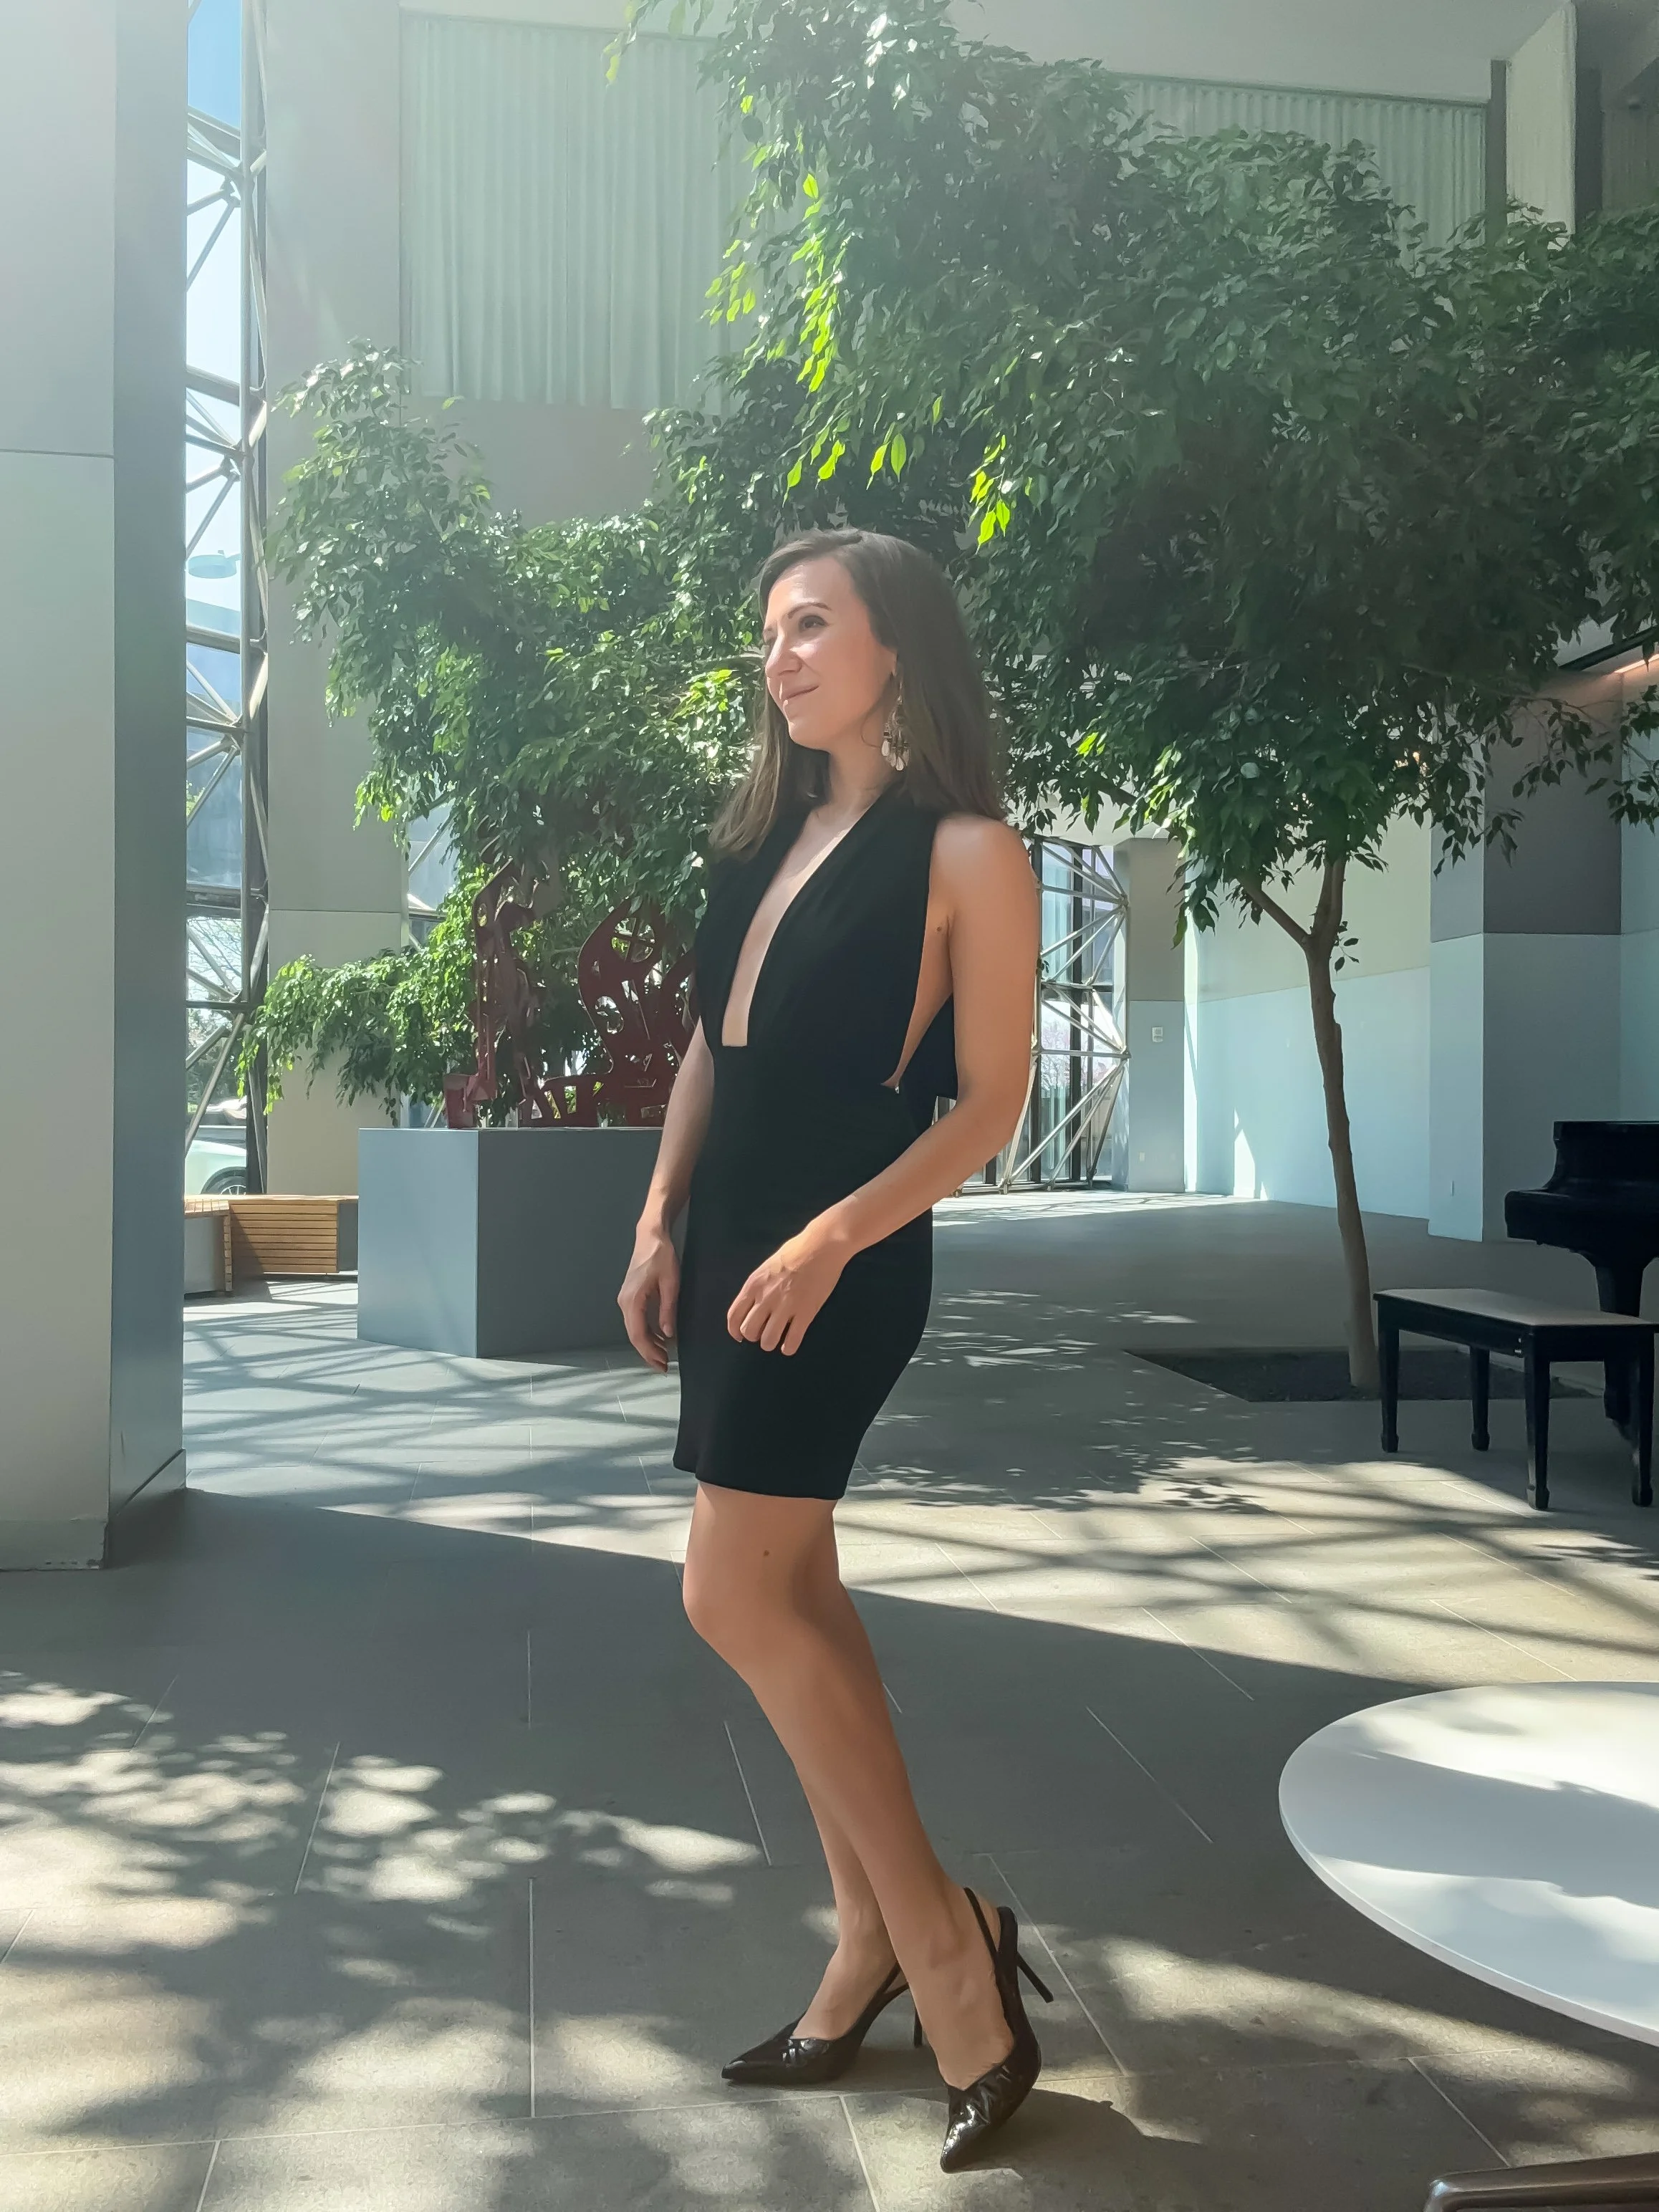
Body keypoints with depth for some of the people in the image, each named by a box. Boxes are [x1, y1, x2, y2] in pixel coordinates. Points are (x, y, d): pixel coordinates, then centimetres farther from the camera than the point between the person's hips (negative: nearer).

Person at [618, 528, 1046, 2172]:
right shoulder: (767, 834, 14)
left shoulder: (963, 850, -7)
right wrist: (661, 1218, 8)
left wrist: (831, 1236, -18)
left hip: (842, 1261, -8)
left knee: (735, 1597, -10)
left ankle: (941, 1935, 4)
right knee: (790, 1591, 10)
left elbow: (989, 1099, -10)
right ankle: (873, 1941, 23)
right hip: (727, 1243, 8)